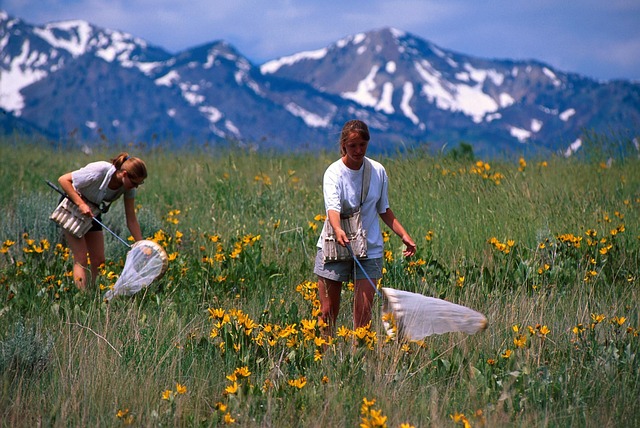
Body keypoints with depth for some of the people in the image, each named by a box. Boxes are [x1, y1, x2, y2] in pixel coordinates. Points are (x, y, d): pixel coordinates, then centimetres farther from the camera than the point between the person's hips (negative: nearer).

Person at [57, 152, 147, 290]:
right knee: (81, 259, -13)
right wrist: (81, 204, -34)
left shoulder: (128, 186, -15)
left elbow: (131, 219, -10)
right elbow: (63, 180, -28)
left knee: (99, 260, -1)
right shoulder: (99, 171, -34)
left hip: (92, 215, 6)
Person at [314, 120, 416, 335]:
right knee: (328, 311, 1)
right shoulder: (334, 172, -10)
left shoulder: (378, 171, 1)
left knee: (363, 311, -6)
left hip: (370, 248, 2)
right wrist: (338, 230, -46)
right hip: (334, 246, -2)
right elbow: (332, 207, -26)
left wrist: (404, 235, 5)